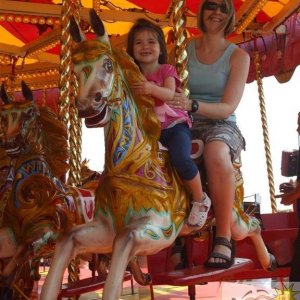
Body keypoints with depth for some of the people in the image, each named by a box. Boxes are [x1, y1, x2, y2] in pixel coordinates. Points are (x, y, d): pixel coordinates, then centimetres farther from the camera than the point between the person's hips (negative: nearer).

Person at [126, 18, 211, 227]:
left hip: (174, 125, -4)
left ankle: (200, 200, -8)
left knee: (180, 158, -30)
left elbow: (170, 94, -20)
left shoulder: (166, 70, -1)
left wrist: (152, 89, -39)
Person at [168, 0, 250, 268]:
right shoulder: (184, 50, 11)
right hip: (185, 126, 3)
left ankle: (224, 237, -29)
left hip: (221, 125, -2)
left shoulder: (238, 56, 3)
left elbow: (228, 107, -8)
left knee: (216, 152, -39)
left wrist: (192, 105, -25)